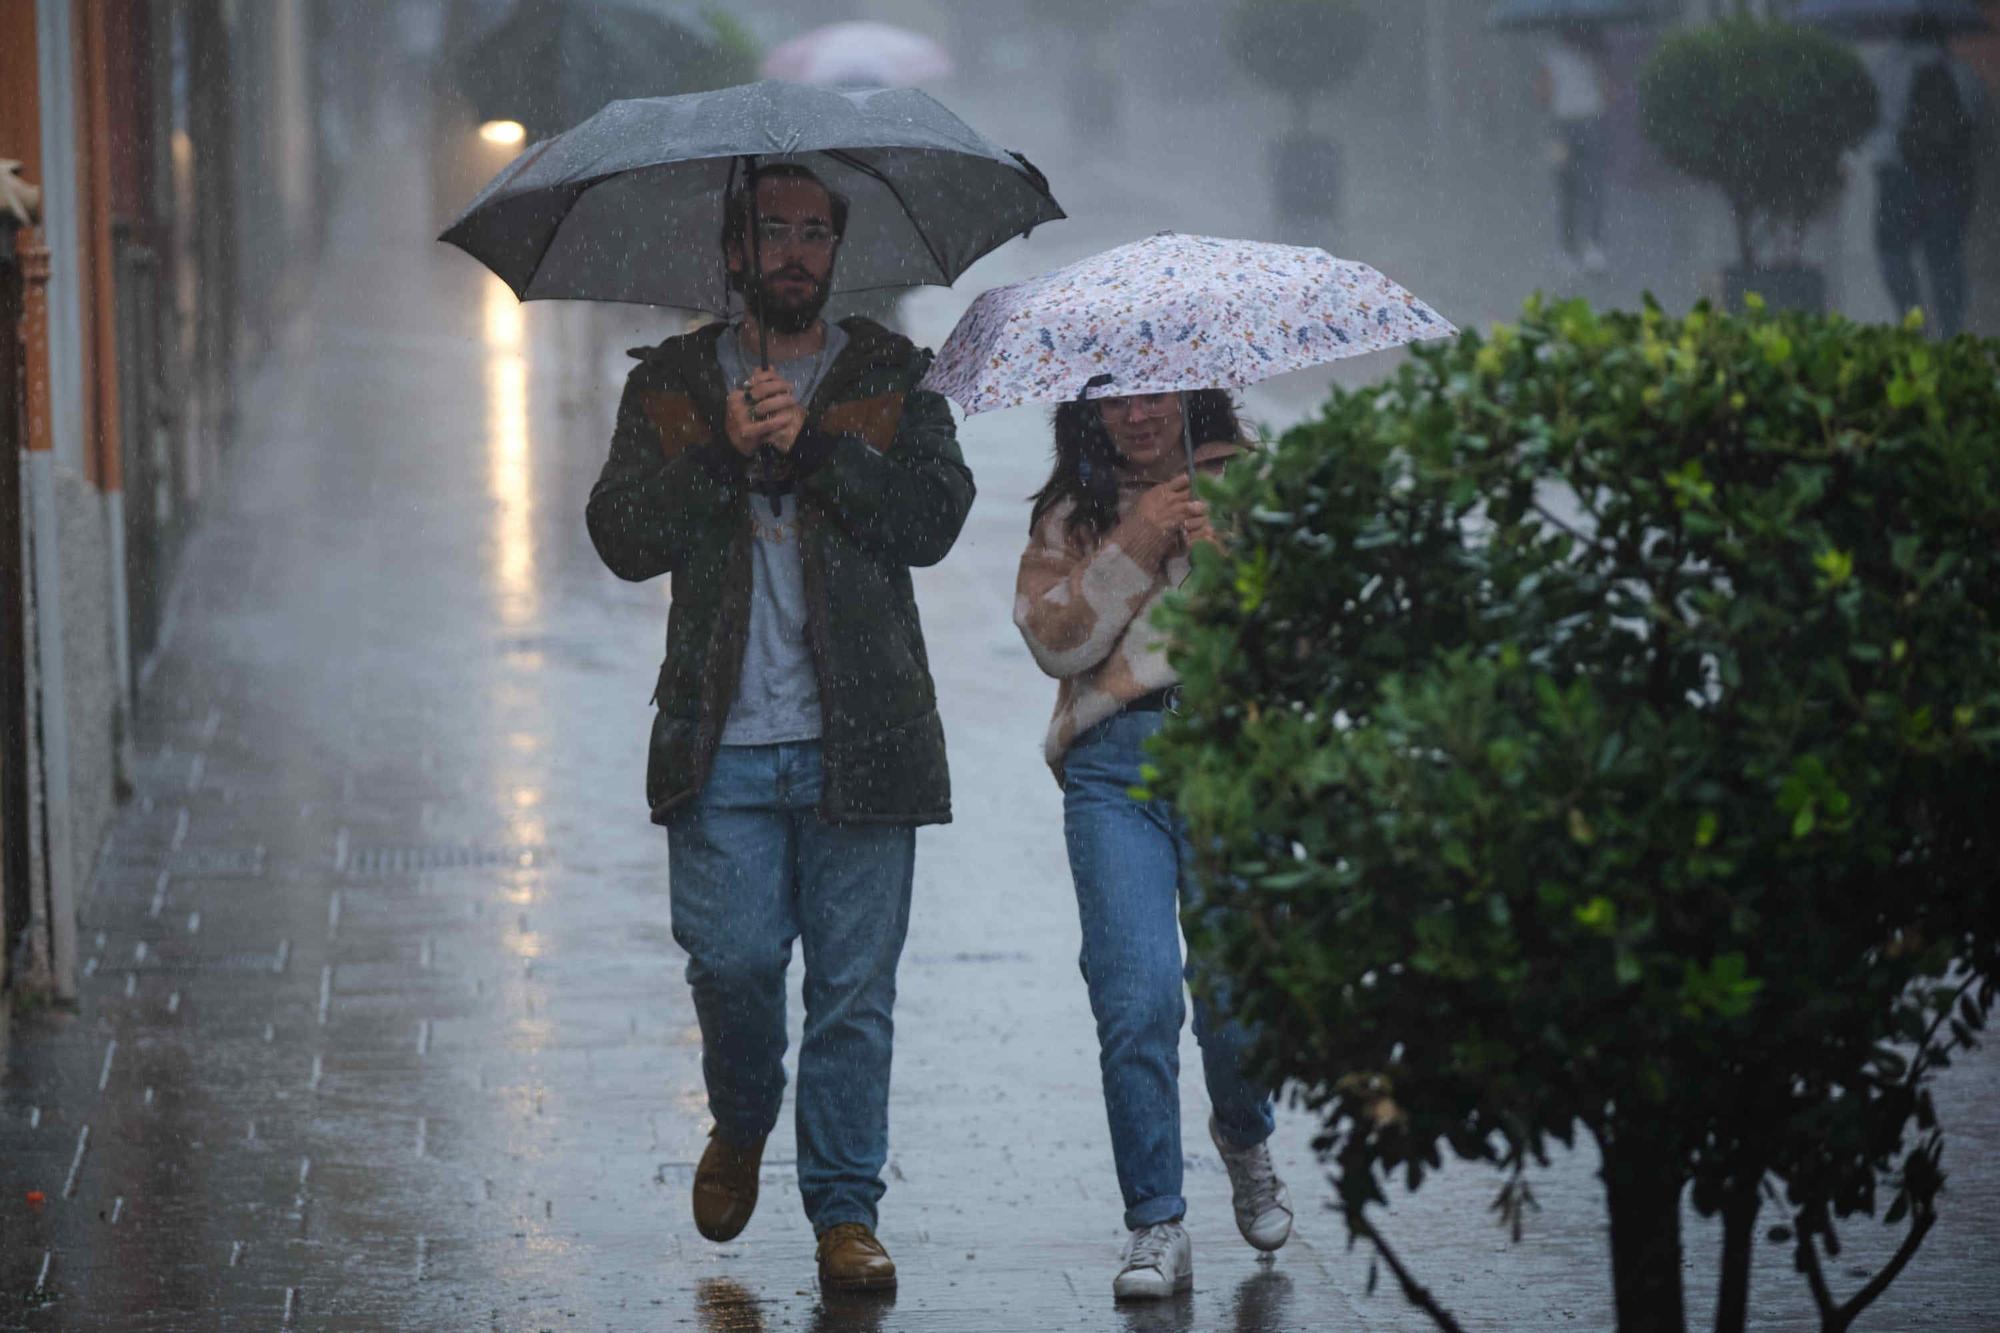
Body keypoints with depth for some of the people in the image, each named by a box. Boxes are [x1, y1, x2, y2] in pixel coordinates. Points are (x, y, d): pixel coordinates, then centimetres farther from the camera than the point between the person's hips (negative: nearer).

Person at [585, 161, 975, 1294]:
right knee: (735, 959, -7)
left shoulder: (891, 381, 10)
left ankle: (847, 1211, 9)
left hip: (860, 736, 0)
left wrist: (812, 442, -15)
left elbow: (934, 519, -5)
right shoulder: (671, 385, 11)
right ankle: (742, 1126, 23)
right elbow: (624, 538, -1)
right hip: (724, 743, 0)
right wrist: (725, 453, -14)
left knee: (855, 987, 0)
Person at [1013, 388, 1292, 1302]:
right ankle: (1156, 1226, -3)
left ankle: (1243, 1139, 30)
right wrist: (1132, 549, -6)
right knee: (1136, 1000, -11)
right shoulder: (1070, 516, 16)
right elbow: (1054, 641, 1)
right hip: (1116, 766, 0)